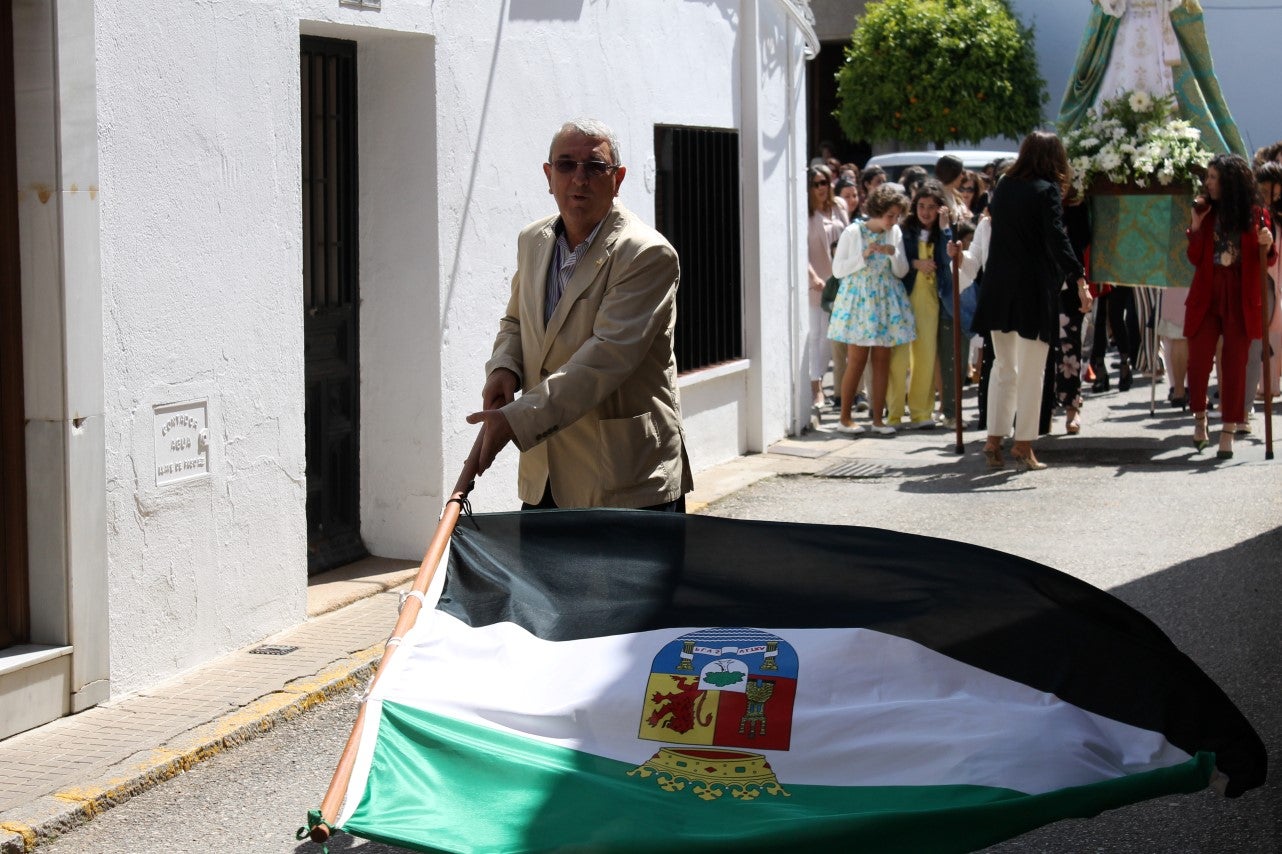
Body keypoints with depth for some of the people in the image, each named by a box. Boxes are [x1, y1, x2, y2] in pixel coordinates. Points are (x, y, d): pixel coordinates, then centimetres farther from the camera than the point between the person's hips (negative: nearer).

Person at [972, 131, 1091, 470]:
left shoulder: (1003, 187, 9)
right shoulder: (1046, 190, -8)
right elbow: (1056, 238, -18)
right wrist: (1079, 280, -21)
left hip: (999, 288, 5)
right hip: (1034, 289, -5)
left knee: (1003, 366, 14)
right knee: (1032, 369, 1)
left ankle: (994, 439, 9)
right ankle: (1023, 443, 1)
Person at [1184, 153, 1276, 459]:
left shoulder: (1255, 215, 2)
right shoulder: (1206, 212, 7)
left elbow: (1268, 260, 6)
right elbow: (1194, 258, 2)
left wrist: (1268, 245, -16)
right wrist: (1197, 223, -7)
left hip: (1241, 299, -2)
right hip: (1206, 296, 2)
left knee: (1234, 364, 0)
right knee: (1198, 360, 0)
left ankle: (1228, 432, 7)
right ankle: (1199, 416, 25)